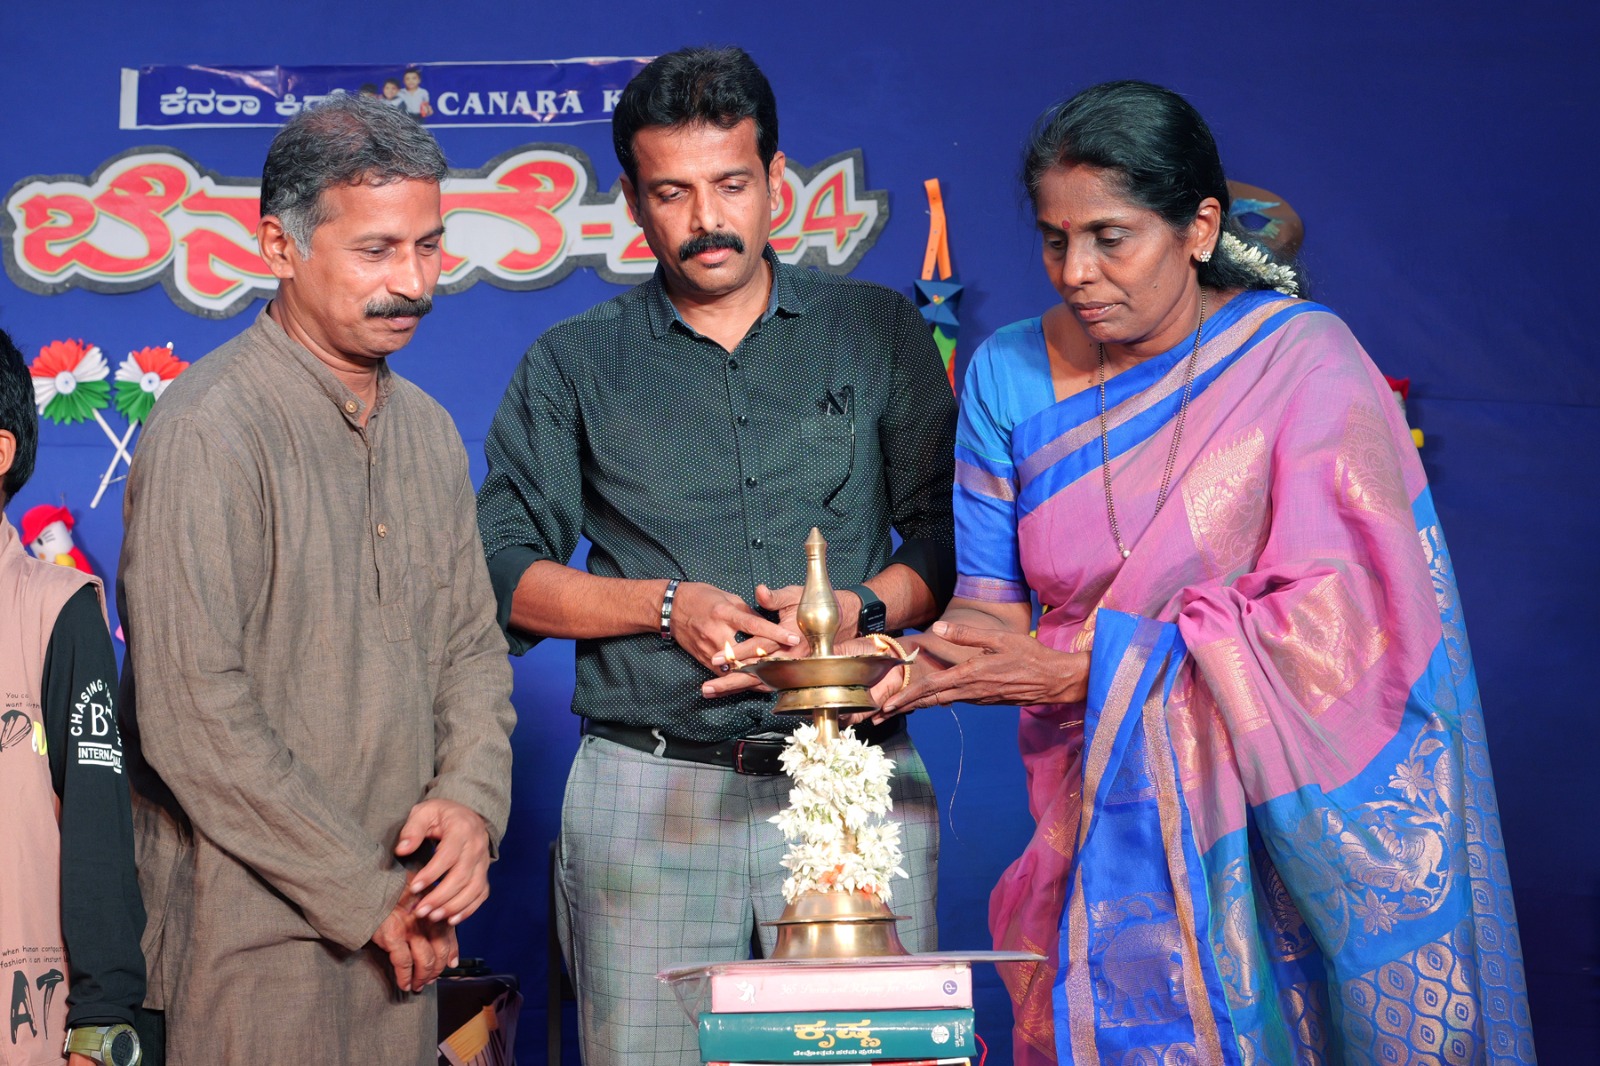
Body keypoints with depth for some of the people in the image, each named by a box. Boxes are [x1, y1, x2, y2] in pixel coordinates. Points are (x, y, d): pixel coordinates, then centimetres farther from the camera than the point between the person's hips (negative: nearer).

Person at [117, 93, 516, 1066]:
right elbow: (192, 716, -19)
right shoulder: (212, 431, -15)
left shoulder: (428, 430, 10)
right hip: (256, 926, -6)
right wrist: (365, 893, -13)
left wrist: (471, 801, -5)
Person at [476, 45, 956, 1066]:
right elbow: (503, 572, 6)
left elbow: (947, 532, 8)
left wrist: (857, 609, -11)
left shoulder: (880, 331, 11)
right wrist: (668, 604, -8)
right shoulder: (573, 363, 11)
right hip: (652, 790, 0)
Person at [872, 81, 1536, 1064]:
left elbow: (1326, 628, -15)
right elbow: (991, 605, 3)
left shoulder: (1301, 362, -9)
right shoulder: (1010, 375, 3)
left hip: (1274, 827, -2)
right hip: (1098, 832, 3)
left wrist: (1078, 670, -16)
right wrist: (907, 665, -19)